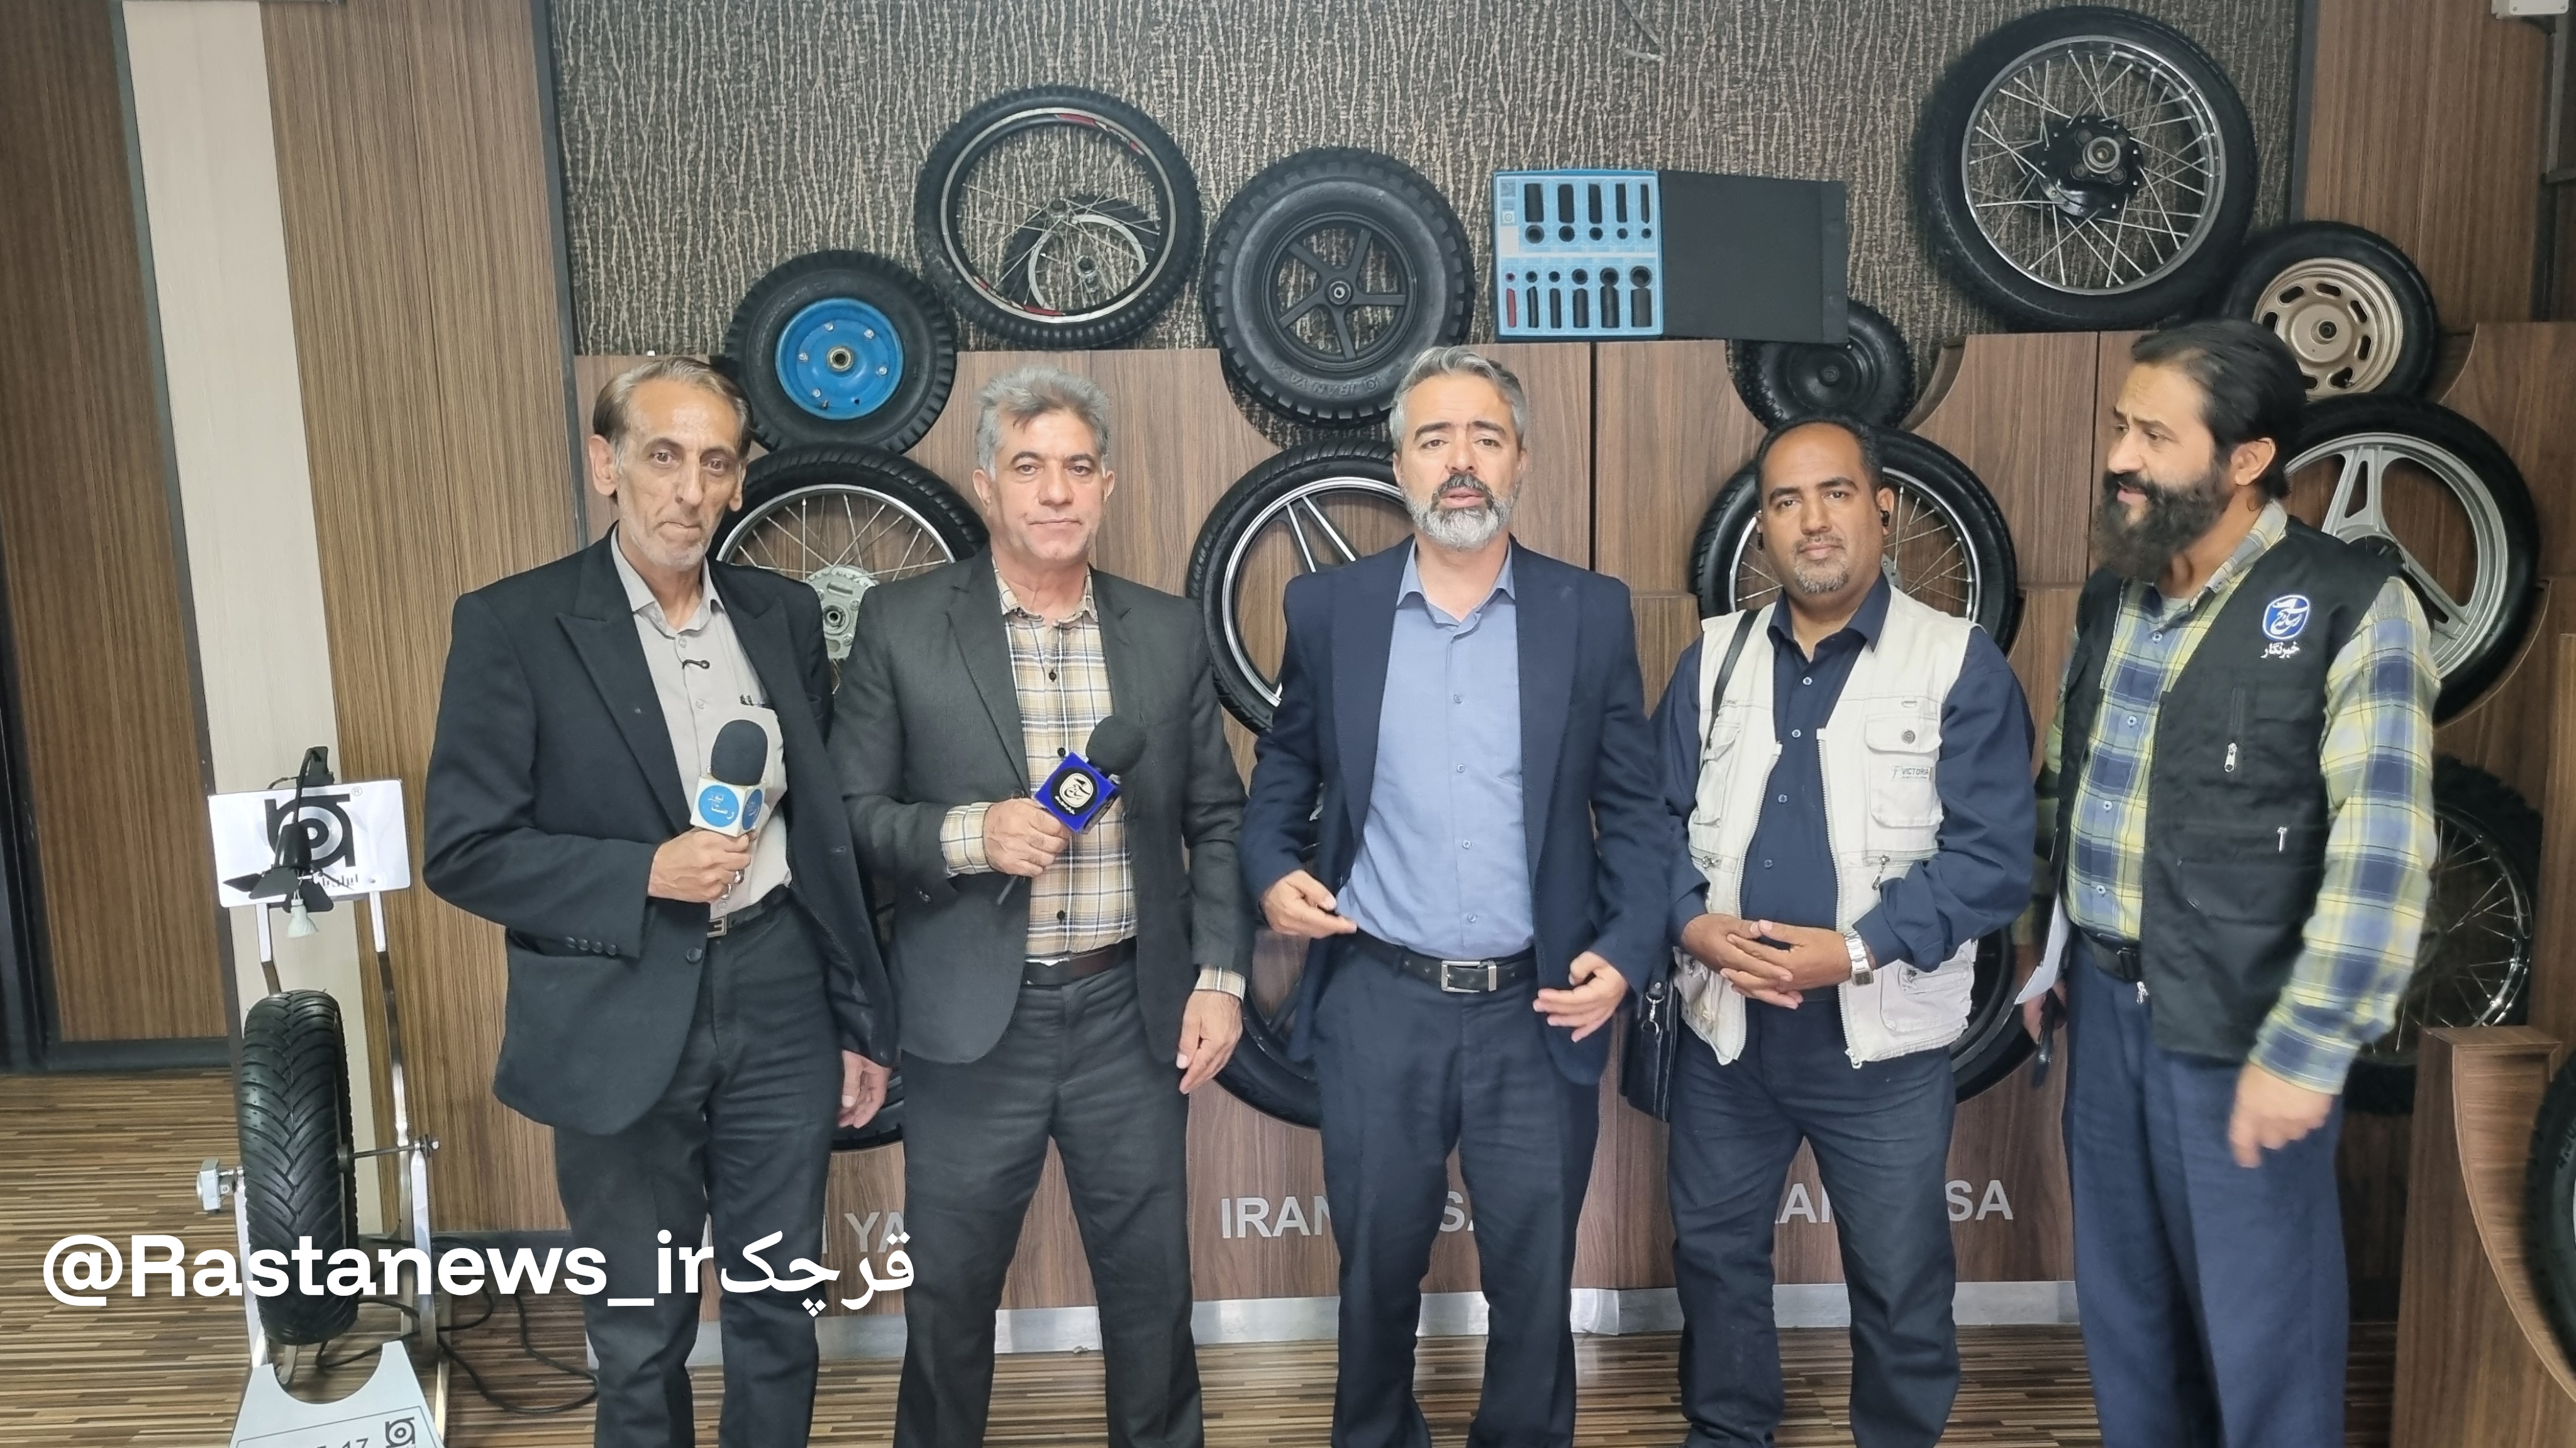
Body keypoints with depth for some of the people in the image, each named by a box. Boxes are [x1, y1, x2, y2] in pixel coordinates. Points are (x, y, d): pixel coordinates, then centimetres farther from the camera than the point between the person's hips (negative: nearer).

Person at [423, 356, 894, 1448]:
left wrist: (861, 1019, 10)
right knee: (640, 1336, 13)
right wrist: (646, 874, -20)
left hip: (779, 1005, 3)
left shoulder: (785, 616, 4)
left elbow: (826, 829, 9)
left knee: (779, 1314, 15)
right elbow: (464, 851, -8)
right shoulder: (513, 624, -7)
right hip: (621, 1023, -3)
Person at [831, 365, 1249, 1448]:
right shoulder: (901, 625, -4)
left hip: (1133, 1017, 2)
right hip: (973, 1023, -2)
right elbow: (848, 814, -4)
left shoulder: (1170, 631, 3)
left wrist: (1221, 974, -1)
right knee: (950, 1292, 14)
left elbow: (1216, 819, 7)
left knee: (1152, 1287, 16)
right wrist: (967, 835, -20)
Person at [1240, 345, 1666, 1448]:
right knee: (1376, 1274, 16)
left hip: (1539, 1009, 0)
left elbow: (1634, 811, 2)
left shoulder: (1592, 614, 0)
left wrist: (1625, 955, -10)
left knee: (1534, 1285, 12)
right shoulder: (1327, 610, 2)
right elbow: (1283, 778, 11)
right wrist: (1271, 873, -7)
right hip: (1376, 1004, 1)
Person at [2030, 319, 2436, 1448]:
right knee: (2120, 1291, 19)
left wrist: (2305, 1050, -20)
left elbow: (2381, 853, -18)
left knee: (2260, 1315, 9)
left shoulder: (2351, 607, -13)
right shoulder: (2110, 598, 7)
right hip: (2103, 999, 6)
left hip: (2239, 1027, -6)